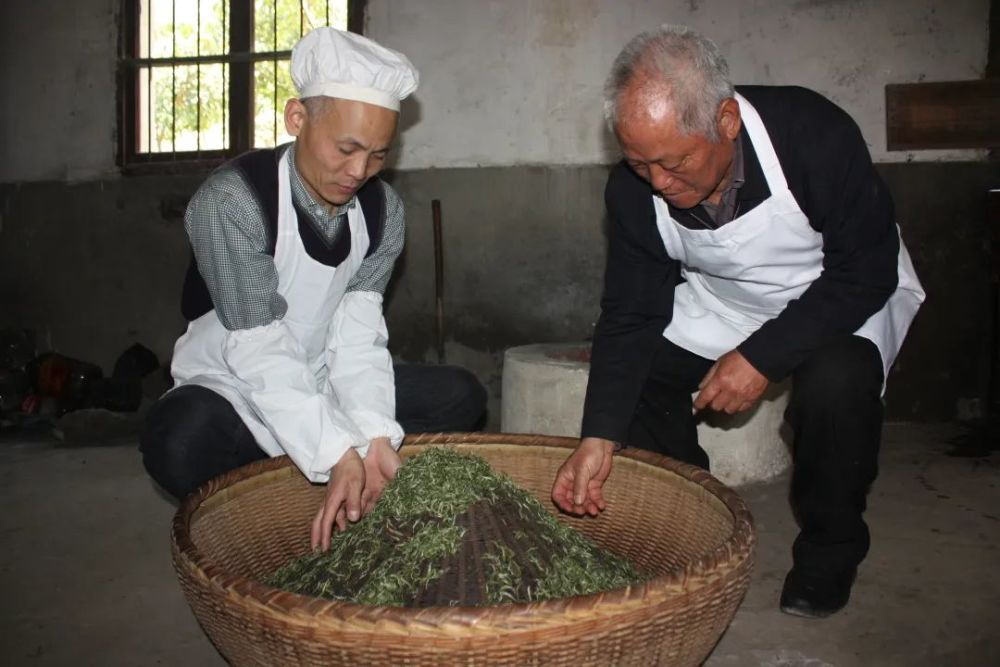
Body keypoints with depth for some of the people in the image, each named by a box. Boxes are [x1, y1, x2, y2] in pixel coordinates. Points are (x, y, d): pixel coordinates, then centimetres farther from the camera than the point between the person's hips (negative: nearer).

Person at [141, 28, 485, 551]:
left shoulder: (382, 208, -7)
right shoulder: (232, 200, -24)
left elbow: (358, 332, -13)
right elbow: (259, 350, -28)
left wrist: (373, 435, -29)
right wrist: (336, 454, -37)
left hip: (325, 387, 5)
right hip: (233, 391, -5)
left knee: (459, 397, -8)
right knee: (178, 445, -37)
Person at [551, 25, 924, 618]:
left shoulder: (814, 135, -31)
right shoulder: (634, 189, -20)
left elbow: (867, 270, -24)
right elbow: (630, 314, -15)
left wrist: (761, 356, -32)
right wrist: (600, 436, -25)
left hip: (843, 300, -4)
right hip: (719, 303, 4)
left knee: (838, 380, -34)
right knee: (637, 373, -14)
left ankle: (830, 550, -5)